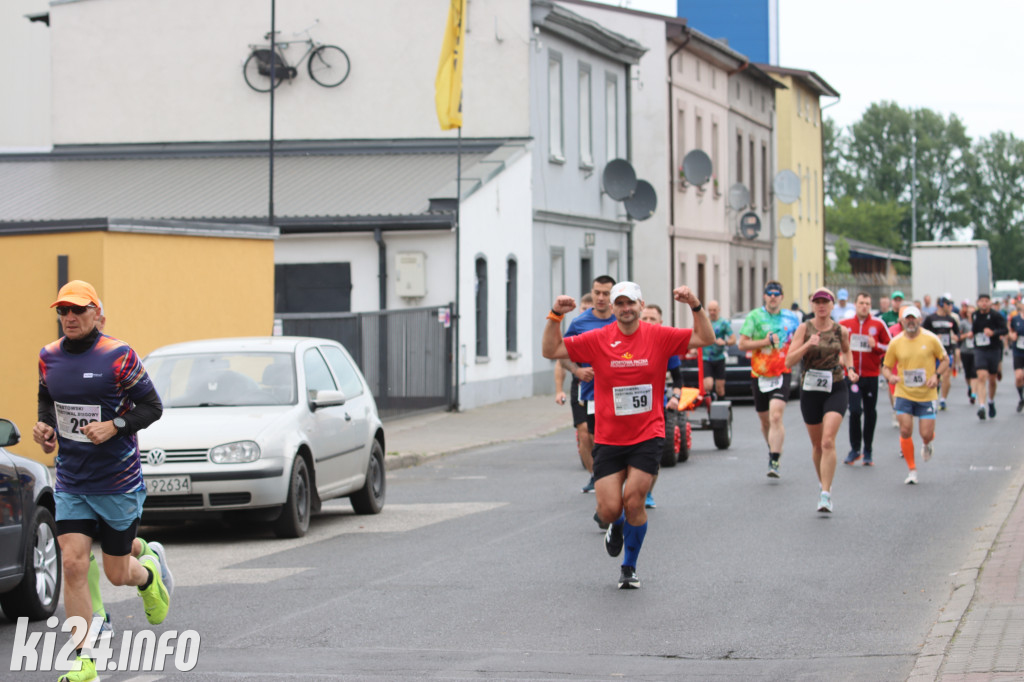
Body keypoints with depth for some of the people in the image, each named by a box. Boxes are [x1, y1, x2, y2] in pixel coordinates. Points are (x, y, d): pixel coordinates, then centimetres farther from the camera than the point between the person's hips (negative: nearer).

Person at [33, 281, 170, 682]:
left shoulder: (118, 356, -11)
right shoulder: (48, 357, 3)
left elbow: (152, 406, -7)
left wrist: (114, 427, -21)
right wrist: (45, 425, 1)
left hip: (118, 482, -3)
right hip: (70, 481, 3)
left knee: (117, 573, 6)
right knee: (73, 564, -11)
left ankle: (148, 573, 45)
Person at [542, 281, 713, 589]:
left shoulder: (659, 337, -2)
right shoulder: (597, 340, -1)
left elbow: (705, 339, -2)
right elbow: (550, 351, -1)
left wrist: (696, 306, -16)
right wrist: (555, 316, -13)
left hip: (647, 437, -1)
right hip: (608, 439, 1)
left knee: (633, 502, -10)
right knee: (609, 510, -5)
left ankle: (629, 567, 14)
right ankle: (616, 527, 35)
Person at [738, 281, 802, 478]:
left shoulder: (791, 318, 6)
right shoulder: (754, 316, 1)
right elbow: (742, 344, -4)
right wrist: (765, 342, -14)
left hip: (781, 374, -1)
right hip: (758, 375, 2)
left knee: (776, 417, -18)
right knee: (765, 420, 13)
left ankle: (774, 461, -20)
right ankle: (774, 449, 37)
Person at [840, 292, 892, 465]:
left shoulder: (878, 324, 2)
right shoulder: (844, 325, 4)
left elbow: (891, 347, 6)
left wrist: (876, 345, -12)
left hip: (871, 375, 1)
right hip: (852, 375, -1)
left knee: (870, 413, 6)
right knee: (855, 411, -12)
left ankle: (868, 451, 17)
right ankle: (855, 449, 2)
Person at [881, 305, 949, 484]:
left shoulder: (930, 339, -4)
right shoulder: (896, 343, -1)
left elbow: (945, 360, 7)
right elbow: (886, 367, 7)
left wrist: (936, 375, -11)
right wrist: (890, 377, -16)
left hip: (927, 395, -1)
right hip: (904, 394, 1)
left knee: (926, 434, -5)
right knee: (905, 431, -9)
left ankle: (926, 444, 36)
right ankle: (912, 470, 8)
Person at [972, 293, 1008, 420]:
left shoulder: (995, 315, -8)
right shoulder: (975, 315, 4)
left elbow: (1004, 329, -15)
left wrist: (993, 332, -31)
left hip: (994, 350, -1)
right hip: (980, 351, 1)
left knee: (992, 380, 11)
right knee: (982, 377, -16)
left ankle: (991, 402, 37)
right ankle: (981, 406, -24)